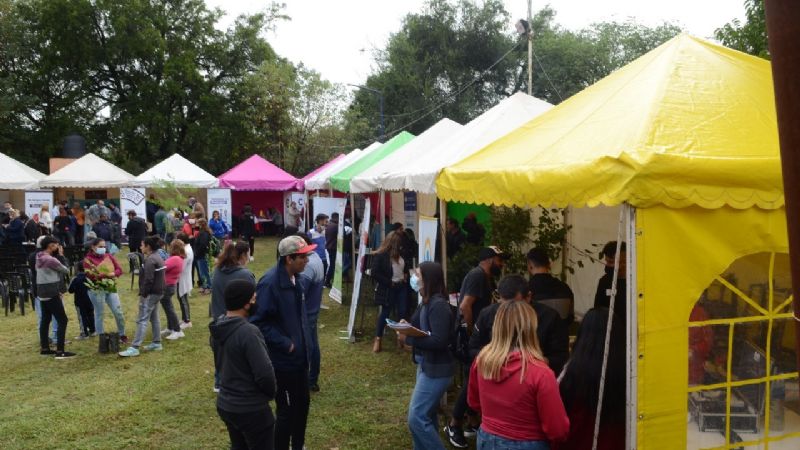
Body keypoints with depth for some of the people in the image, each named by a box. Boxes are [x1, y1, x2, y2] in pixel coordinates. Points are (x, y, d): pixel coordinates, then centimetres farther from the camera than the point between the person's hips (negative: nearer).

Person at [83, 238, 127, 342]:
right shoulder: (88, 259, -3)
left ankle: (122, 334, 19)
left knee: (118, 312, 2)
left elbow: (119, 270, 7)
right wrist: (107, 274, -19)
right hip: (97, 290, -4)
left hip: (111, 288, 4)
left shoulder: (109, 257, 10)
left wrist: (112, 274, -14)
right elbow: (90, 275, -15)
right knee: (99, 314, 4)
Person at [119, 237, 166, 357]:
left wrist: (143, 294, -19)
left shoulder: (150, 260, -19)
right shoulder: (158, 258, 13)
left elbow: (148, 280, -24)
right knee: (154, 318, 17)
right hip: (158, 292, 10)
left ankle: (134, 348, -11)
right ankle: (157, 343, 23)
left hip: (150, 294, -10)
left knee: (142, 320, -10)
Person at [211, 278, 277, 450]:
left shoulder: (218, 327, 1)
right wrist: (272, 393, -5)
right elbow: (265, 374, -24)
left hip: (224, 404, 8)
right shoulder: (248, 332, -26)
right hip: (251, 409, -8)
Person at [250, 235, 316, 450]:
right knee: (286, 410, 5)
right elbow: (259, 322, -23)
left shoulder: (298, 278, 3)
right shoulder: (269, 283, -24)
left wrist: (305, 342, 11)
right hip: (283, 359, -8)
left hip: (300, 355, 8)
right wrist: (285, 344, -21)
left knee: (303, 403, 21)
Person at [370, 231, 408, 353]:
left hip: (401, 287, 5)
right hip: (388, 289, -5)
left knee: (402, 312, 6)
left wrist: (406, 275, 1)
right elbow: (374, 274, -18)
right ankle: (377, 339, 15)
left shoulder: (401, 254, 2)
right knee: (385, 313, 2)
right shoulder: (380, 256, -16)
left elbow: (405, 266, 21)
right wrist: (389, 282, -16)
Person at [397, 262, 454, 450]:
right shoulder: (427, 302, 7)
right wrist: (406, 326, -5)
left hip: (436, 369, -10)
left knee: (417, 417, -7)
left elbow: (439, 341, -27)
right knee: (427, 415, 20)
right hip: (426, 364, 10)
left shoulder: (438, 305, -22)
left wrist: (408, 339, -24)